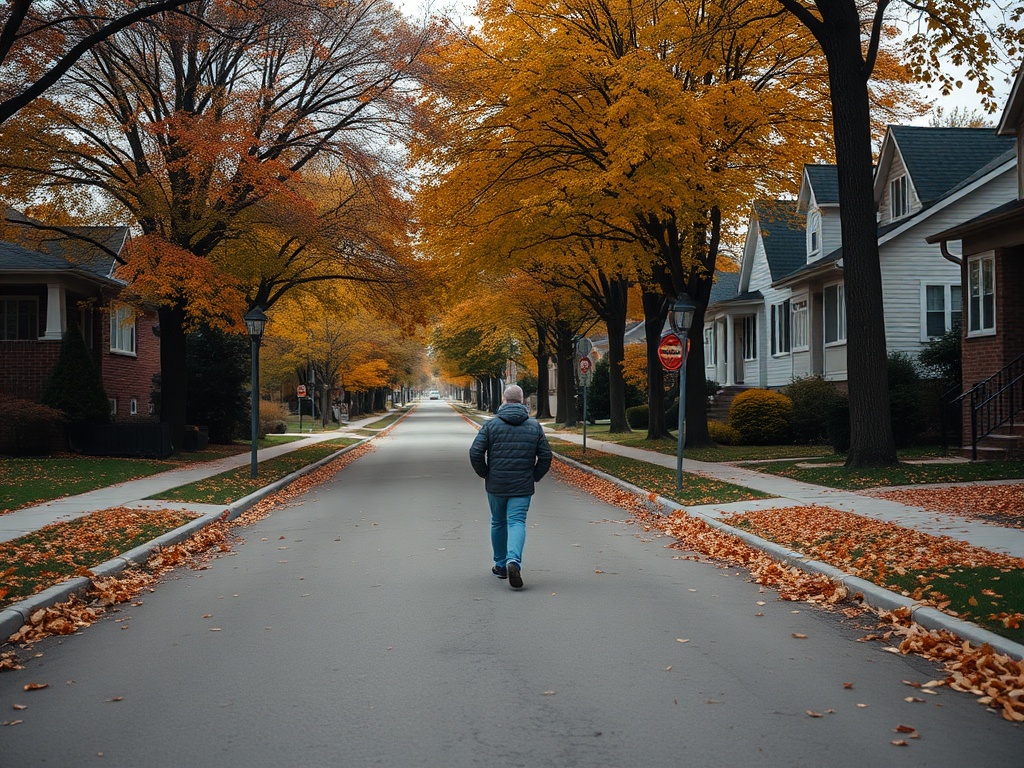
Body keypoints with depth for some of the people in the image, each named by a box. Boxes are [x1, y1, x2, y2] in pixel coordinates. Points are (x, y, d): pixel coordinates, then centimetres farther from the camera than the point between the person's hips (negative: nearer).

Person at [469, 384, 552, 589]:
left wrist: (485, 474, 5)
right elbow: (545, 456, 0)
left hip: (496, 486, 0)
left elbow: (475, 453, -10)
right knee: (517, 523, -4)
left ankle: (501, 564, 27)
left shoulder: (492, 424, -4)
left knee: (498, 523, 17)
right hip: (522, 487, 0)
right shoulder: (534, 426, 2)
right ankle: (513, 560, -29)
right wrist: (534, 477, 13)